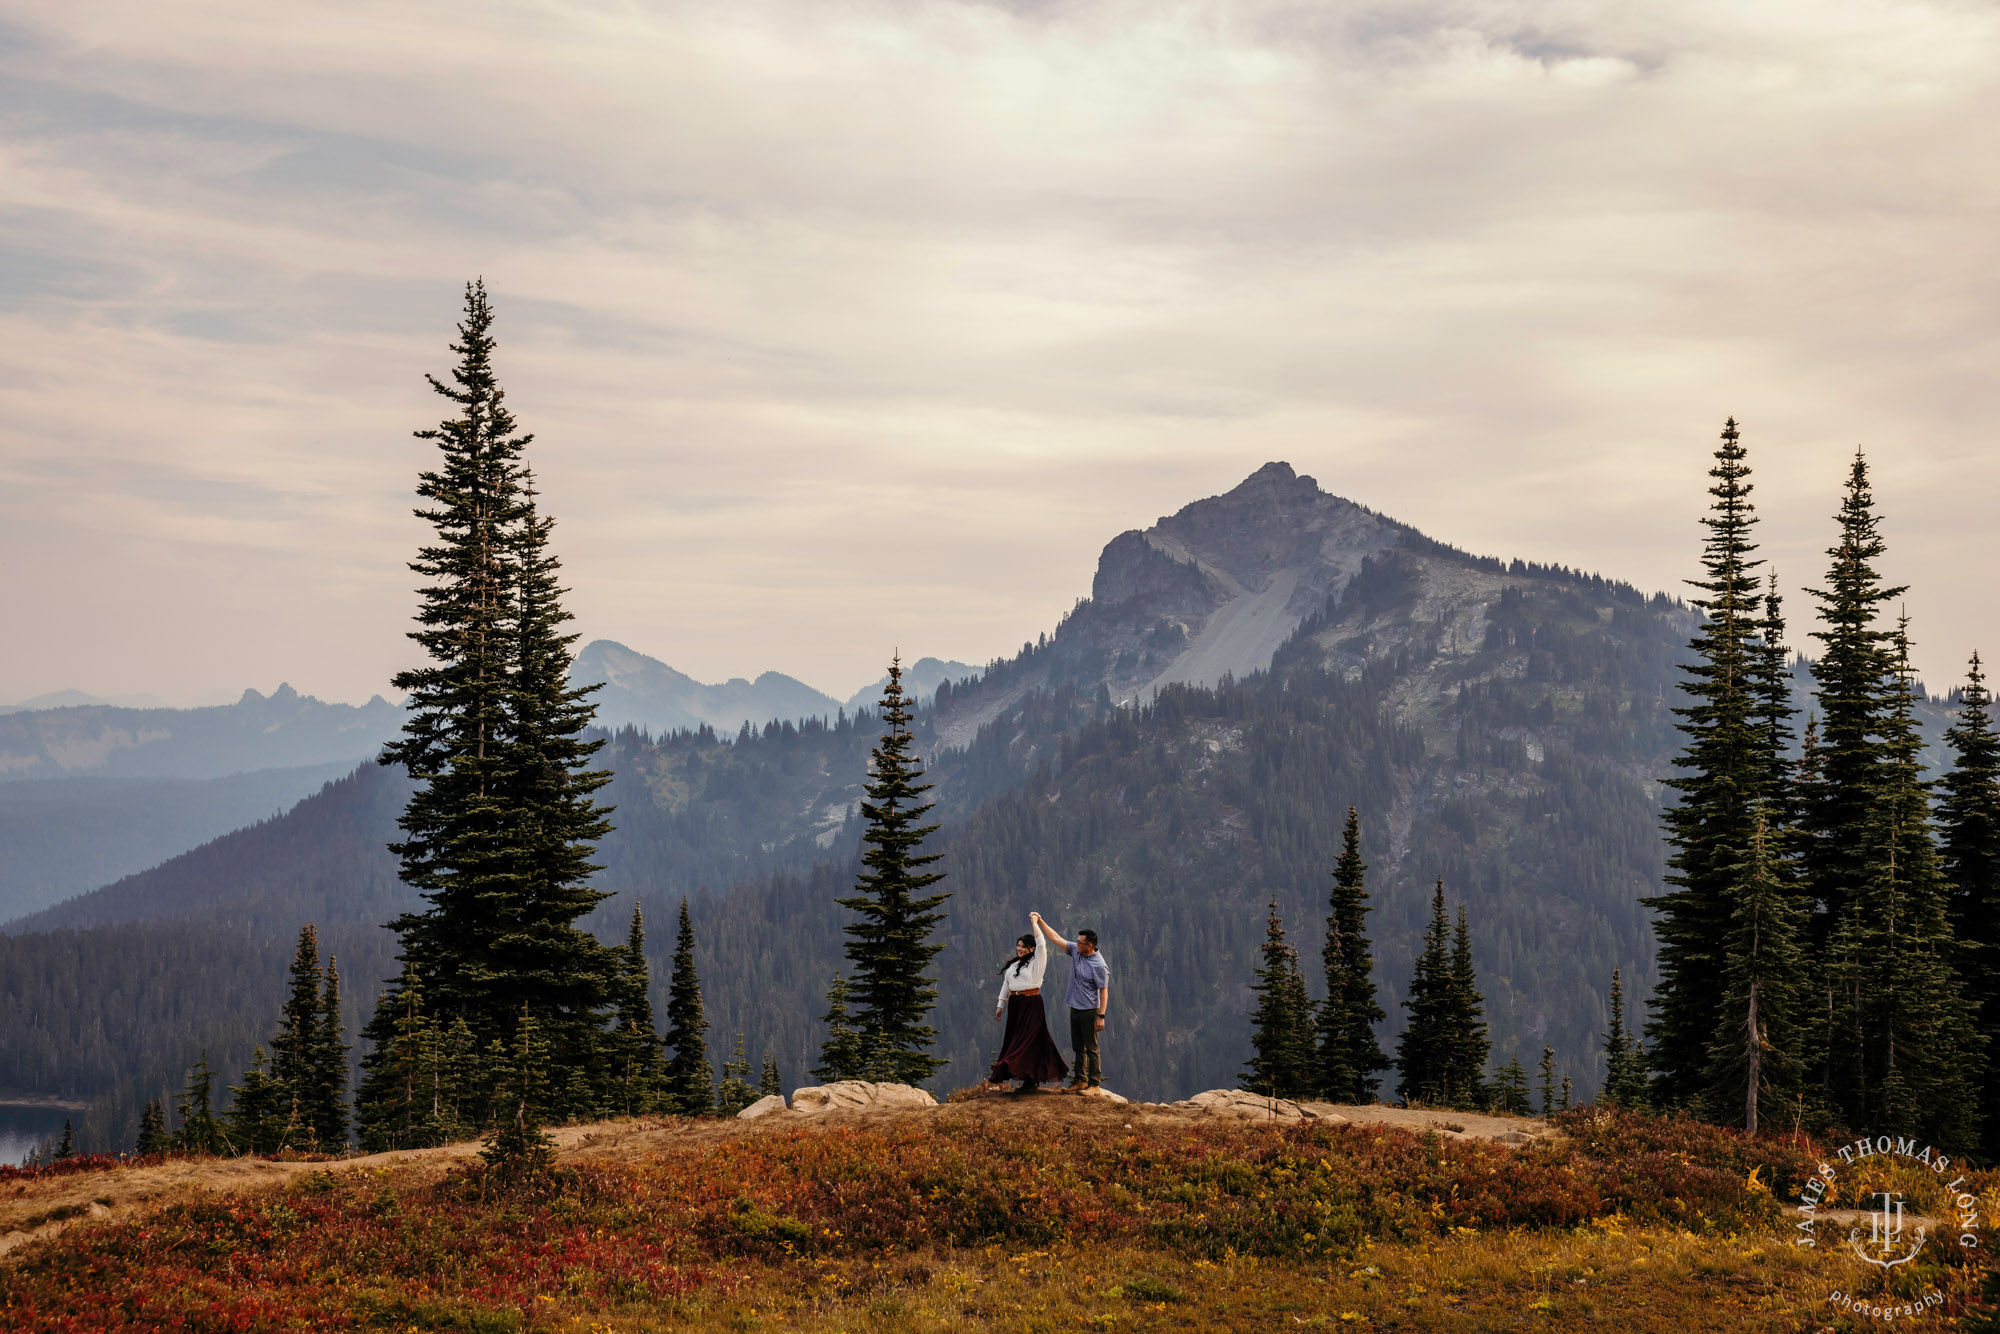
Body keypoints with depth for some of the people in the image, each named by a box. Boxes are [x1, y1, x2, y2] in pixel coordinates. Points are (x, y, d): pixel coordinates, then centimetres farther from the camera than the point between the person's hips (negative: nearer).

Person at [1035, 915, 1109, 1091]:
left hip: (1089, 1011, -8)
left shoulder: (1099, 965, -18)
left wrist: (1101, 1016, -20)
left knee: (1091, 1048, -4)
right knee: (1078, 1047, 13)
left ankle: (1094, 1083, 0)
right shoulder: (1075, 951, 2)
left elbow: (1104, 991, -17)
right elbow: (1056, 938, 10)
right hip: (1075, 1009, 8)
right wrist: (1040, 922, 7)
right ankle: (1080, 1080, 21)